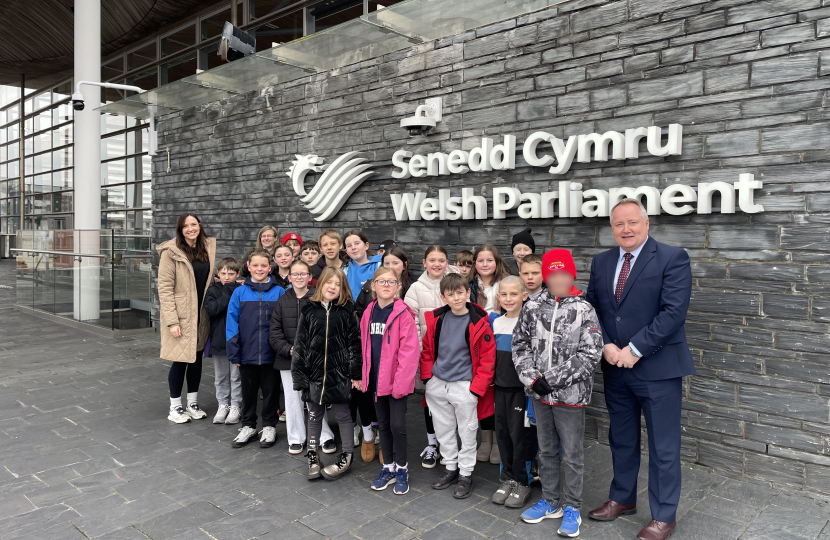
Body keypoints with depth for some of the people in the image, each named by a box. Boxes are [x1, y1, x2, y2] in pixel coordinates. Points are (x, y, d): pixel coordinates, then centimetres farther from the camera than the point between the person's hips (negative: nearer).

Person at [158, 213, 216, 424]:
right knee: (180, 360, 1)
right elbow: (165, 288, -13)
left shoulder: (208, 248, 7)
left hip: (201, 315, 5)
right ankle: (175, 407, 17)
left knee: (197, 358, 13)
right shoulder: (171, 252, -10)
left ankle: (193, 403, 28)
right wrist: (172, 321, -17)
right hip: (181, 316, -5)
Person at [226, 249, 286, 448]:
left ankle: (269, 426, 28)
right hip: (247, 354, 1)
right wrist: (234, 352, -6)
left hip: (271, 354, -1)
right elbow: (232, 323, -2)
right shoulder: (240, 292, -2)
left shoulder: (279, 292, -4)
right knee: (248, 391, 16)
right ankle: (248, 426, 32)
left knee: (270, 391, 12)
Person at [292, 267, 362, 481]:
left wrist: (356, 373, -6)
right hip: (314, 373, 2)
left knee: (343, 415, 9)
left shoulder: (347, 311, -2)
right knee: (314, 416, 14)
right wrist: (298, 375, 0)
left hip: (339, 374, -2)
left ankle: (346, 457, 23)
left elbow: (354, 343, -3)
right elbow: (300, 344, 3)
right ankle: (312, 455, 30)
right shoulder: (308, 311, 2)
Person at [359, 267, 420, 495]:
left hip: (397, 381, -5)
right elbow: (365, 347, 11)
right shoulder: (369, 313, 6)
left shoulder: (403, 314, -12)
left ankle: (402, 469, 21)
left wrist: (401, 380, -20)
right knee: (383, 424, 16)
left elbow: (410, 350, -16)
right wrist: (365, 376, 7)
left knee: (397, 425, 0)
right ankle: (388, 468, 30)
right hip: (376, 380, 6)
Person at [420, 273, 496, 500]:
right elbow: (427, 349, 12)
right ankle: (450, 468, 35)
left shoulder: (479, 323, -12)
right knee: (444, 430, 17)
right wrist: (427, 377, 3)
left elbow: (488, 358, -10)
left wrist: (476, 388, -13)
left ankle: (466, 475, 25)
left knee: (467, 432, 8)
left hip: (464, 387, -4)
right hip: (437, 385, 5)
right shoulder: (436, 319, 1)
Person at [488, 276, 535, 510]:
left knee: (520, 433, 1)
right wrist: (488, 381, 12)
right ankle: (508, 478, 27)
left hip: (522, 387, -5)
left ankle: (522, 483, 17)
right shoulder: (495, 322, 6)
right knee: (502, 433, 11)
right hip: (500, 386, 5)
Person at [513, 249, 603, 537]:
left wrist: (552, 379, -15)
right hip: (539, 394, 3)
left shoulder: (584, 310, -8)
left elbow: (590, 353, -12)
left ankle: (571, 508, 26)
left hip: (570, 394, -3)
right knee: (547, 451, 18)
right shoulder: (532, 307, 0)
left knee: (572, 455, 9)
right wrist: (532, 379, -8)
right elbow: (520, 345, 4)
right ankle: (550, 501, 35)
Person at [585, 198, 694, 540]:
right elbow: (592, 309, 8)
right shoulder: (601, 262, 8)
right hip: (615, 369, 5)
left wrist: (634, 350, -18)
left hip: (658, 368, -5)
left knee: (663, 447, 7)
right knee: (622, 440, 19)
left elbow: (673, 312, -17)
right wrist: (606, 346, -8)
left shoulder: (673, 258, -9)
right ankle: (622, 499, 37)